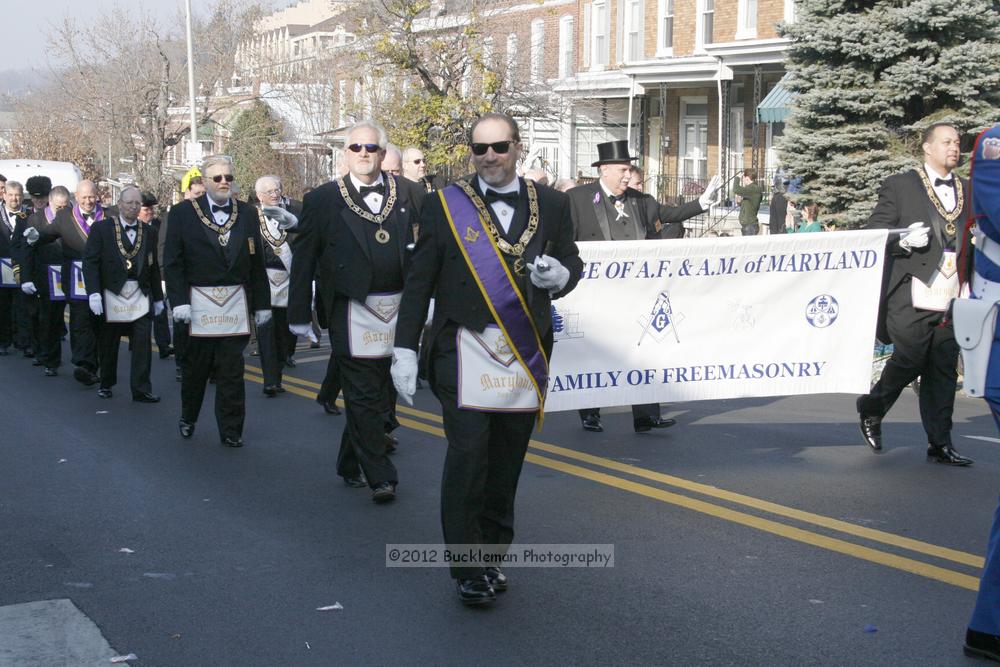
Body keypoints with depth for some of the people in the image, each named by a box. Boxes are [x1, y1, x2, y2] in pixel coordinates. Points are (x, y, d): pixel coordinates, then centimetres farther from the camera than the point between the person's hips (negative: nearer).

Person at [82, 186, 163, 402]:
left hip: (140, 295, 2)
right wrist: (93, 293, -15)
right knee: (108, 344, 9)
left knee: (143, 344, -6)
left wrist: (158, 297, 14)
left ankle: (141, 390, -1)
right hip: (111, 294, -2)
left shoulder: (148, 232, 9)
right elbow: (90, 261, -6)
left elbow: (153, 267, 13)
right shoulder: (101, 228, -1)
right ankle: (106, 384, 26)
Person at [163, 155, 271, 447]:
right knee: (194, 367, 11)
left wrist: (262, 303, 6)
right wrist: (179, 301, -13)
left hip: (236, 303, 2)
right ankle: (188, 418, 31)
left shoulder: (247, 213, 7)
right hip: (197, 303, -1)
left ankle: (231, 430, 10)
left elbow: (257, 263, 8)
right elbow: (172, 262, -4)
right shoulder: (183, 213, -1)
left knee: (232, 371, 2)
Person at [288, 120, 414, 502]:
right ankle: (379, 476, 0)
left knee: (380, 395, 12)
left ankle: (351, 465, 28)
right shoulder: (324, 199, 0)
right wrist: (300, 314, 0)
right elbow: (304, 260, 2)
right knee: (364, 395, -4)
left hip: (397, 310, 4)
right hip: (352, 311, -4)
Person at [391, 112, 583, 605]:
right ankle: (468, 568, 2)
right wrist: (405, 349, -4)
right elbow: (419, 282, 1)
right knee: (467, 456, -8)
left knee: (506, 461, 10)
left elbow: (572, 262, 16)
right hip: (465, 352, -3)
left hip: (526, 354, 3)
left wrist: (559, 275, -9)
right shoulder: (445, 205, 1)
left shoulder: (551, 204, 8)